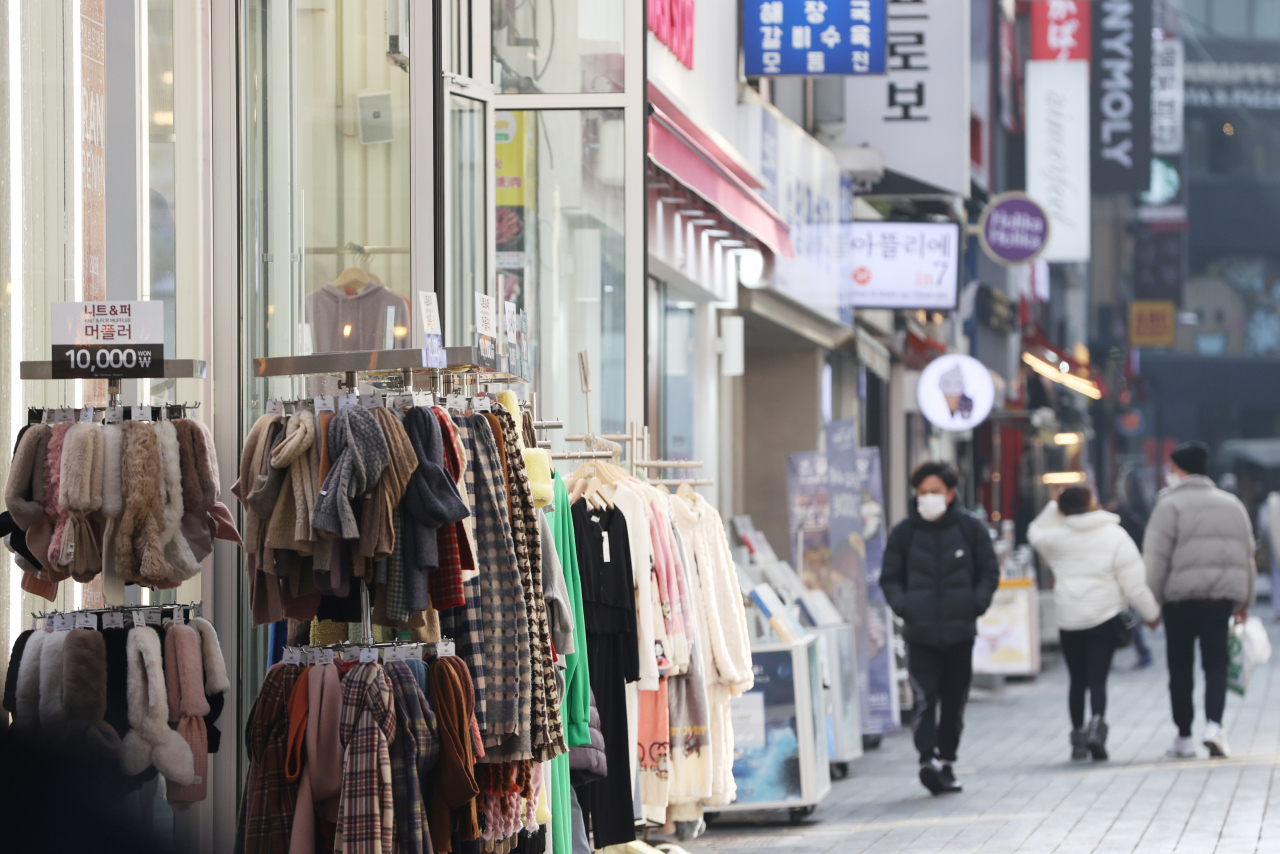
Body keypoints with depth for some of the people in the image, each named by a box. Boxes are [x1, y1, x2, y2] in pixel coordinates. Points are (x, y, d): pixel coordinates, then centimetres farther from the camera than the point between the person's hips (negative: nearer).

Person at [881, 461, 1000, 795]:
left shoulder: (970, 529, 3)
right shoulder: (904, 533, 3)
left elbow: (989, 573, 10)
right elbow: (890, 578, 10)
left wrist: (977, 604, -6)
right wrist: (903, 607, -7)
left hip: (960, 631, 1)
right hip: (921, 633, -1)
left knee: (955, 701, 7)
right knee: (925, 697, -15)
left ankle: (946, 761, 19)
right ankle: (928, 759, -23)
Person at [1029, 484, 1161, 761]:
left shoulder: (1057, 537, 0)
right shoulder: (1115, 536, -5)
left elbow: (1035, 534, 26)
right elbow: (1133, 582, -4)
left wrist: (1054, 509, 17)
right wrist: (1151, 613, 7)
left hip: (1069, 621, 2)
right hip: (1104, 617, -2)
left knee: (1077, 680, 12)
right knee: (1098, 679, -3)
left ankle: (1078, 737, 13)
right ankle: (1097, 724, -26)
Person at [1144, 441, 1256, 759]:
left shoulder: (1170, 504, -5)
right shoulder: (1232, 504, 12)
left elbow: (1156, 558, -11)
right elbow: (1247, 555, 17)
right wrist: (1244, 601, 22)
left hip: (1181, 598, -3)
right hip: (1222, 598, 3)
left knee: (1181, 668, 6)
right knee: (1216, 665, 3)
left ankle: (1184, 737, 10)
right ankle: (1214, 724, -18)